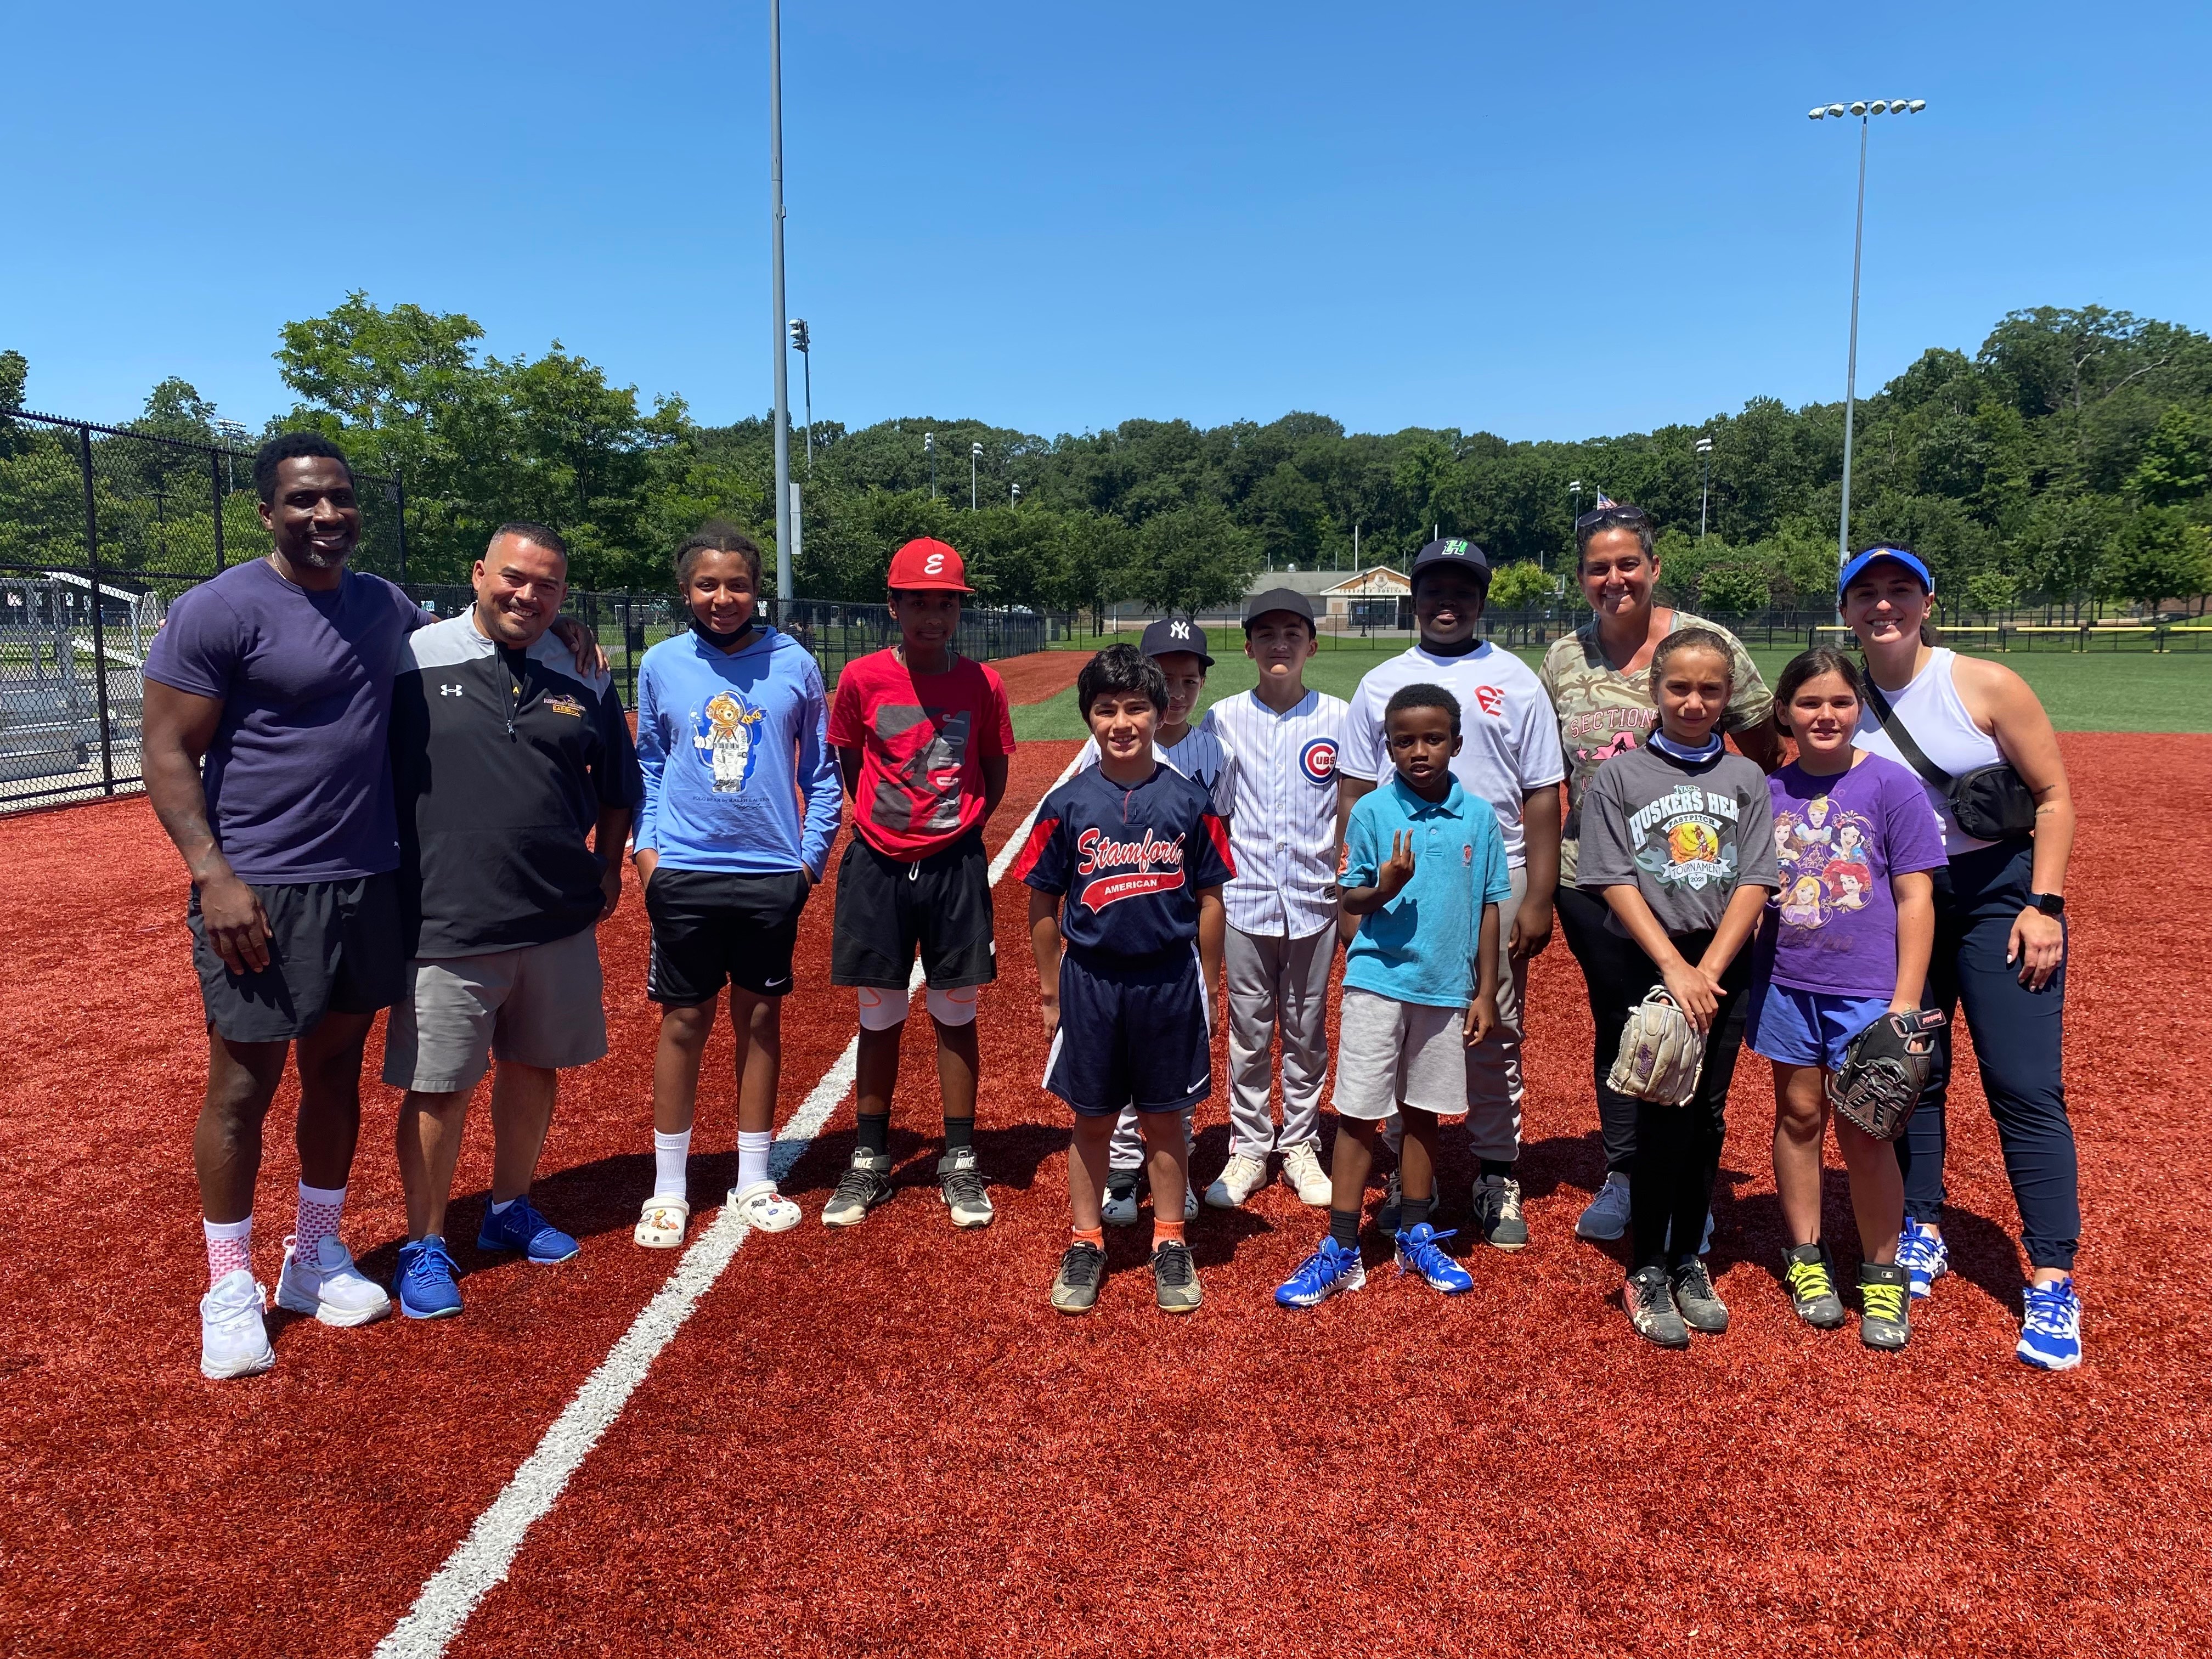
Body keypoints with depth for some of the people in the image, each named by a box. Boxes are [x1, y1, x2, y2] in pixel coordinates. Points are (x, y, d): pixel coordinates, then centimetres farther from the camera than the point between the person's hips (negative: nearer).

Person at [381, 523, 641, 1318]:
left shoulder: (582, 678, 7)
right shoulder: (412, 661, -5)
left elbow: (616, 786, 18)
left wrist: (607, 867, 12)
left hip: (560, 920, 4)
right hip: (446, 922, -4)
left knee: (535, 1067, 16)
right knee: (437, 1088, 2)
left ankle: (511, 1209, 35)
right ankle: (424, 1245, 18)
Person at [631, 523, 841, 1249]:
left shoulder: (793, 663, 0)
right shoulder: (662, 665, 2)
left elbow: (821, 771, 5)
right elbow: (649, 764, 11)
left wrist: (812, 857, -1)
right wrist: (645, 845, 0)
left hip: (773, 874, 0)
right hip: (685, 874, 0)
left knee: (761, 1020, 10)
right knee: (683, 1023, 6)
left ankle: (754, 1181, 23)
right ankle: (668, 1189, 19)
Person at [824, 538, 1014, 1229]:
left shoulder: (982, 684, -3)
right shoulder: (862, 678, -5)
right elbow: (846, 764, 7)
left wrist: (961, 829, 2)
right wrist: (882, 823, 4)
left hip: (956, 867, 0)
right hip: (877, 866, 0)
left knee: (955, 1016, 8)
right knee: (879, 1017, 10)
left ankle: (960, 1164, 20)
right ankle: (870, 1163, 23)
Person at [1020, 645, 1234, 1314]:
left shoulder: (1188, 802, -3)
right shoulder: (1067, 805, -3)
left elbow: (1210, 899, 3)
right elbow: (1044, 903, 3)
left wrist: (1205, 987, 4)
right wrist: (1050, 990, 5)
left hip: (1170, 982, 0)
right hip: (1091, 980, 0)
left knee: (1165, 1120, 11)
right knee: (1092, 1121, 12)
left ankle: (1169, 1244, 27)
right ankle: (1085, 1244, 27)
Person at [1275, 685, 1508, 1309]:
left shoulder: (1478, 816, 1)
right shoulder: (1371, 811, -5)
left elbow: (1489, 905, 6)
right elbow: (1350, 897, -1)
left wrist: (1485, 992, 5)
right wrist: (1383, 889, -23)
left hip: (1447, 988, 2)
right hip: (1377, 982, -2)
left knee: (1422, 1110, 14)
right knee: (1358, 1113, 0)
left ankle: (1415, 1236, 28)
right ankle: (1341, 1252, 9)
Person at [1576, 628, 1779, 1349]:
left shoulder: (1746, 779, 7)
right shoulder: (1619, 776, 0)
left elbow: (1753, 884, 0)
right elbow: (1616, 883, -7)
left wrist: (1708, 971, -12)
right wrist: (1674, 968, -16)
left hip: (1724, 970, 3)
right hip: (1647, 966, -2)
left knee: (1707, 1117, 8)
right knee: (1663, 1117, -3)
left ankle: (1687, 1261, 22)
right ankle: (1646, 1271, 10)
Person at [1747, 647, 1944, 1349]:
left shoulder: (1892, 786, -5)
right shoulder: (1768, 791, 4)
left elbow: (1915, 898, -6)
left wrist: (1905, 1001, -10)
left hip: (1866, 988, -3)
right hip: (1785, 983, 3)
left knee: (1864, 1130, 1)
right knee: (1798, 1113, 11)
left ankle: (1881, 1273, 18)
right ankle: (1804, 1255, 26)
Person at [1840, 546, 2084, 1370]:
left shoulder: (1987, 685, -10)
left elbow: (2054, 796, -6)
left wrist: (2044, 905, -11)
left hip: (1999, 895, -3)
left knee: (2026, 1087, -6)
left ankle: (2053, 1282, 1)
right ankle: (1921, 1232, 25)